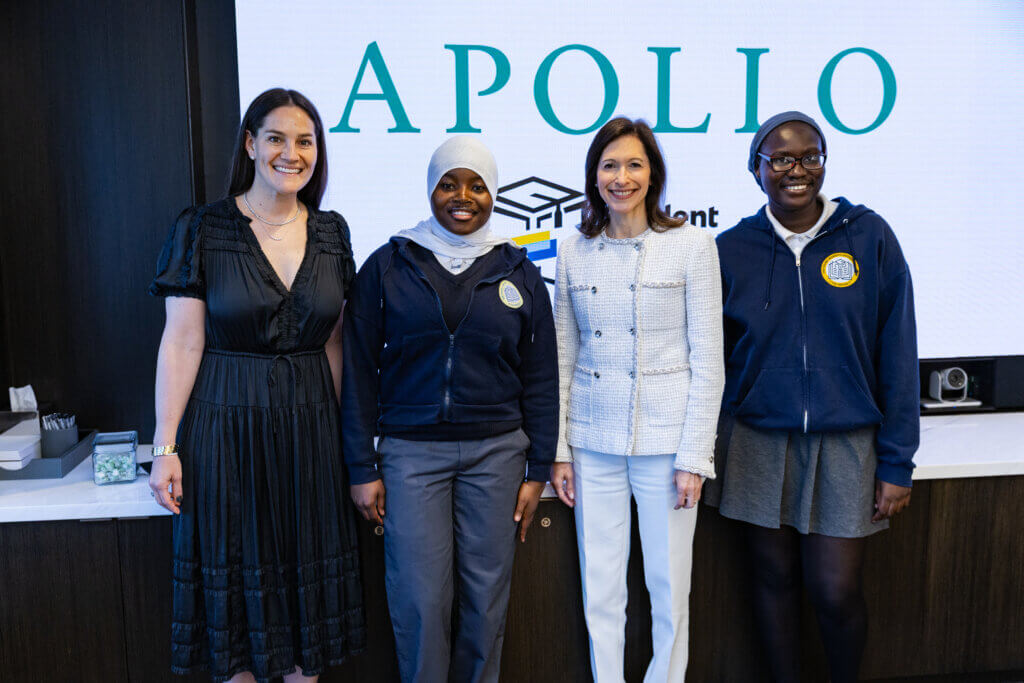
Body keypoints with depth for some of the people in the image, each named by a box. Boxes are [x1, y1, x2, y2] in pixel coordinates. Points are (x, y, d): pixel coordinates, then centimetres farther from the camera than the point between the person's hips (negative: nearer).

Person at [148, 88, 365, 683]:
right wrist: (166, 446, -9)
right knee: (235, 574, 9)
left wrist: (343, 432, 6)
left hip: (310, 426, 3)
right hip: (227, 424, -2)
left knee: (308, 575, 12)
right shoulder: (203, 230, -5)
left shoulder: (331, 233, 5)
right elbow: (182, 342, -6)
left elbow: (333, 341, 8)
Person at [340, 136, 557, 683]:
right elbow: (359, 371, 2)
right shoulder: (387, 266, 1)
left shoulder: (518, 273, 5)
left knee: (486, 591, 9)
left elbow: (539, 378, 8)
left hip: (496, 451, 1)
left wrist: (537, 470, 5)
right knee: (419, 597, 1)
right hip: (410, 449, -1)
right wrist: (362, 468, -1)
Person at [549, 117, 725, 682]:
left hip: (665, 440, -2)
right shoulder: (574, 252, 6)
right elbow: (563, 358, 8)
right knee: (599, 587, 11)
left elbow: (708, 360, -4)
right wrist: (557, 449, 5)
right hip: (592, 442, 3)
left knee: (670, 586, 8)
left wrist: (695, 455, -7)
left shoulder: (692, 244, -3)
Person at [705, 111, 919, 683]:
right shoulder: (732, 250, 0)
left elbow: (898, 355, -1)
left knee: (837, 591, 2)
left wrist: (897, 463, -3)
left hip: (845, 442, -1)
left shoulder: (869, 237, -3)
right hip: (759, 442, 1)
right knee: (775, 577, 11)